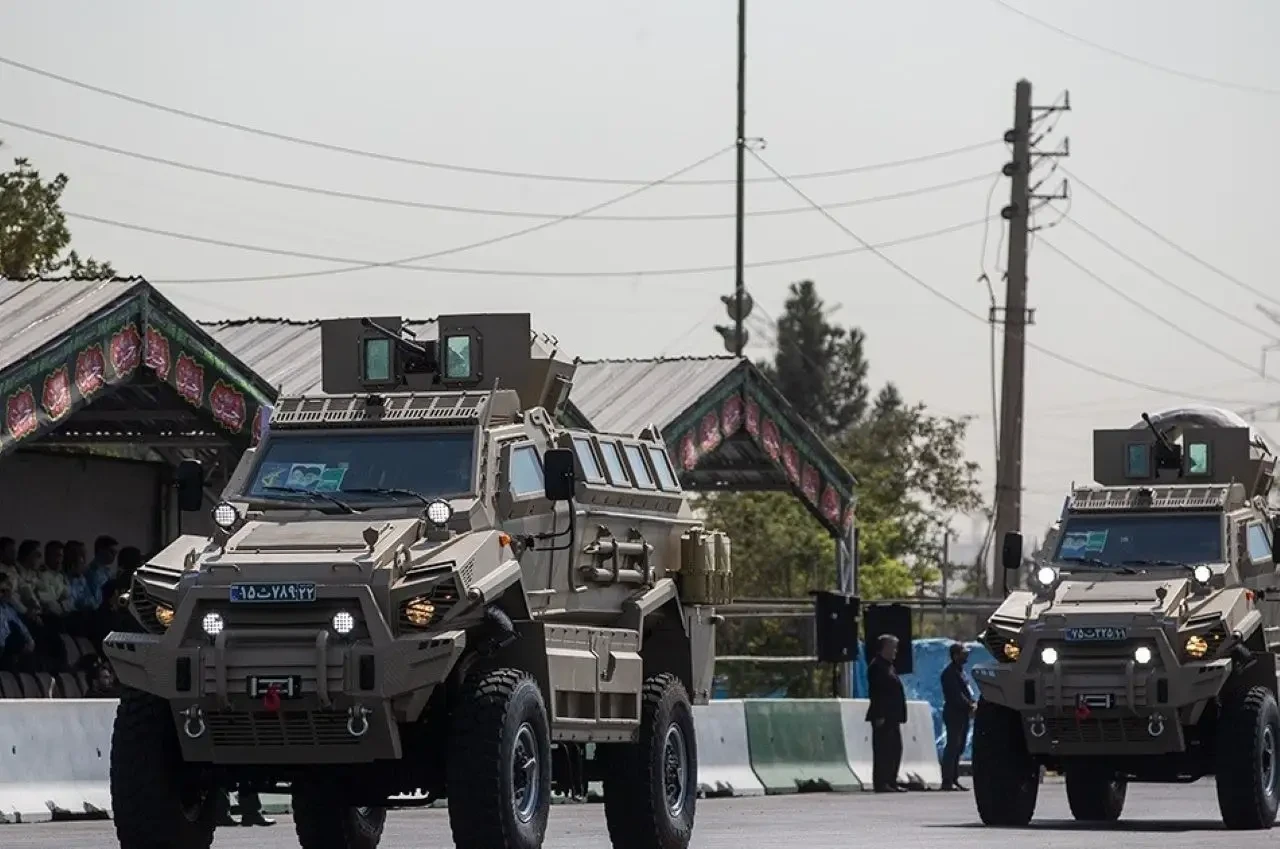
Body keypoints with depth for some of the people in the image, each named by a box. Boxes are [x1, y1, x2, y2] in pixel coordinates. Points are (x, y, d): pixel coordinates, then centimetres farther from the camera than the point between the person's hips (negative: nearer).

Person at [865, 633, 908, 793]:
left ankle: (891, 781, 14)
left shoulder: (889, 666, 19)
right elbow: (874, 692, -17)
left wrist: (899, 715, 16)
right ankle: (880, 783, -6)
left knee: (895, 750, 10)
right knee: (883, 750, -8)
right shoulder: (876, 666, -10)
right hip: (882, 717, -10)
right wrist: (879, 716, -21)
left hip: (892, 716, 10)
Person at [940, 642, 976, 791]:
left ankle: (954, 780, 16)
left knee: (958, 748, 12)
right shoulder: (950, 672, -13)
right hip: (954, 714, -10)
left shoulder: (959, 671, 18)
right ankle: (947, 781, -11)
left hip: (962, 714, 10)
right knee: (952, 747, -10)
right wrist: (970, 705, -16)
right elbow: (956, 695, -20)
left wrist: (972, 703, 2)